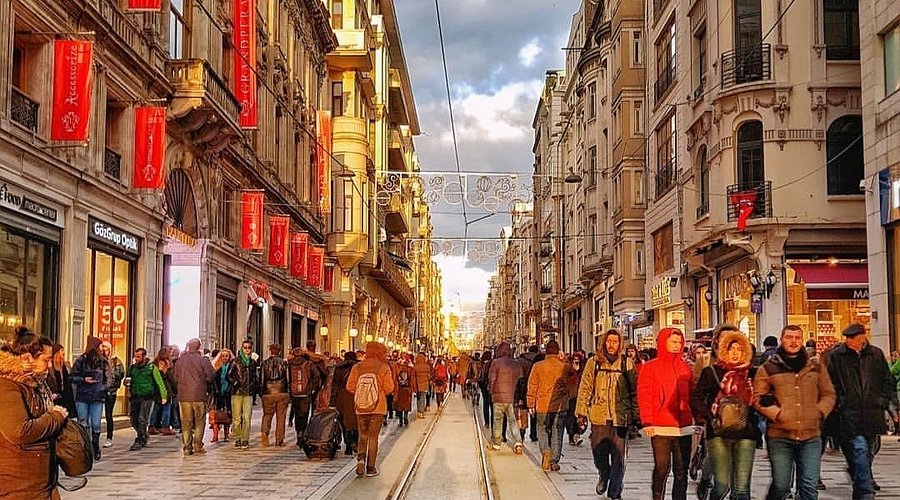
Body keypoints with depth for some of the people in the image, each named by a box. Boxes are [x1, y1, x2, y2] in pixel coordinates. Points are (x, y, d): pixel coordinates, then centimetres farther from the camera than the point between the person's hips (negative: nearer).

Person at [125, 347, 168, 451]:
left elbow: (159, 382, -2)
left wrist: (164, 395, -7)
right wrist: (127, 388, -1)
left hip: (146, 398, -5)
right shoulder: (132, 367, 10)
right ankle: (144, 436, 27)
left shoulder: (151, 367, -2)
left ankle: (139, 441, -3)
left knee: (142, 419, -11)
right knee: (134, 420, 6)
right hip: (135, 397, 5)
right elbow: (127, 381, 20)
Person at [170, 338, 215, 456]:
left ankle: (187, 448, 6)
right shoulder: (202, 360, -8)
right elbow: (211, 376, -9)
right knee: (199, 422, 7)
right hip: (199, 396, -3)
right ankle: (198, 446, 4)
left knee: (186, 423, 7)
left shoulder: (180, 360, 3)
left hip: (184, 396, 3)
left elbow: (174, 377, 10)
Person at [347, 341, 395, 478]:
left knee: (363, 435, 16)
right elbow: (389, 388, -8)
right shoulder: (383, 368, -5)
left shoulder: (357, 367, 2)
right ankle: (371, 468, 5)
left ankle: (361, 458, -7)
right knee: (373, 437, 5)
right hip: (377, 407, -2)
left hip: (360, 407, 2)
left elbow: (350, 386, 0)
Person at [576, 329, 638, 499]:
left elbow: (634, 391, 5)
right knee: (598, 451, 6)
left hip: (620, 416, -1)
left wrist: (636, 415, 2)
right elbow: (585, 388, 5)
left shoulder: (627, 364, 3)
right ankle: (604, 476, 37)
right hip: (598, 415, 1)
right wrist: (582, 412, 1)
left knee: (618, 455, 1)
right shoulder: (593, 363, 4)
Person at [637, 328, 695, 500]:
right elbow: (643, 395, -4)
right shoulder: (650, 367, 1)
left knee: (681, 470, 6)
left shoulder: (685, 368, 13)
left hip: (684, 427, 4)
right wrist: (647, 422, -11)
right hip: (660, 427, -4)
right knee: (662, 467, -4)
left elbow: (692, 395, 15)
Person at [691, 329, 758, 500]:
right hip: (719, 433, -2)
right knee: (722, 485, -7)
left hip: (745, 434, 2)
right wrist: (710, 417, -11)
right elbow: (696, 398, 2)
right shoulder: (711, 372, 5)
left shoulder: (751, 374, 11)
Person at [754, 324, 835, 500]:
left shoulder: (816, 367, 12)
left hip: (811, 437, 2)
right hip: (779, 436, -2)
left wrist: (819, 413, 0)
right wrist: (776, 414, -11)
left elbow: (828, 394, 17)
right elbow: (757, 398, 2)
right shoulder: (767, 369, 3)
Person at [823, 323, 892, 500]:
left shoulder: (876, 354, 9)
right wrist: (840, 403, -6)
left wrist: (883, 401, 6)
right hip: (849, 414, -4)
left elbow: (888, 381, 16)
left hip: (872, 413, 4)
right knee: (859, 449, -15)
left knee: (868, 452, 11)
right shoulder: (835, 356, 0)